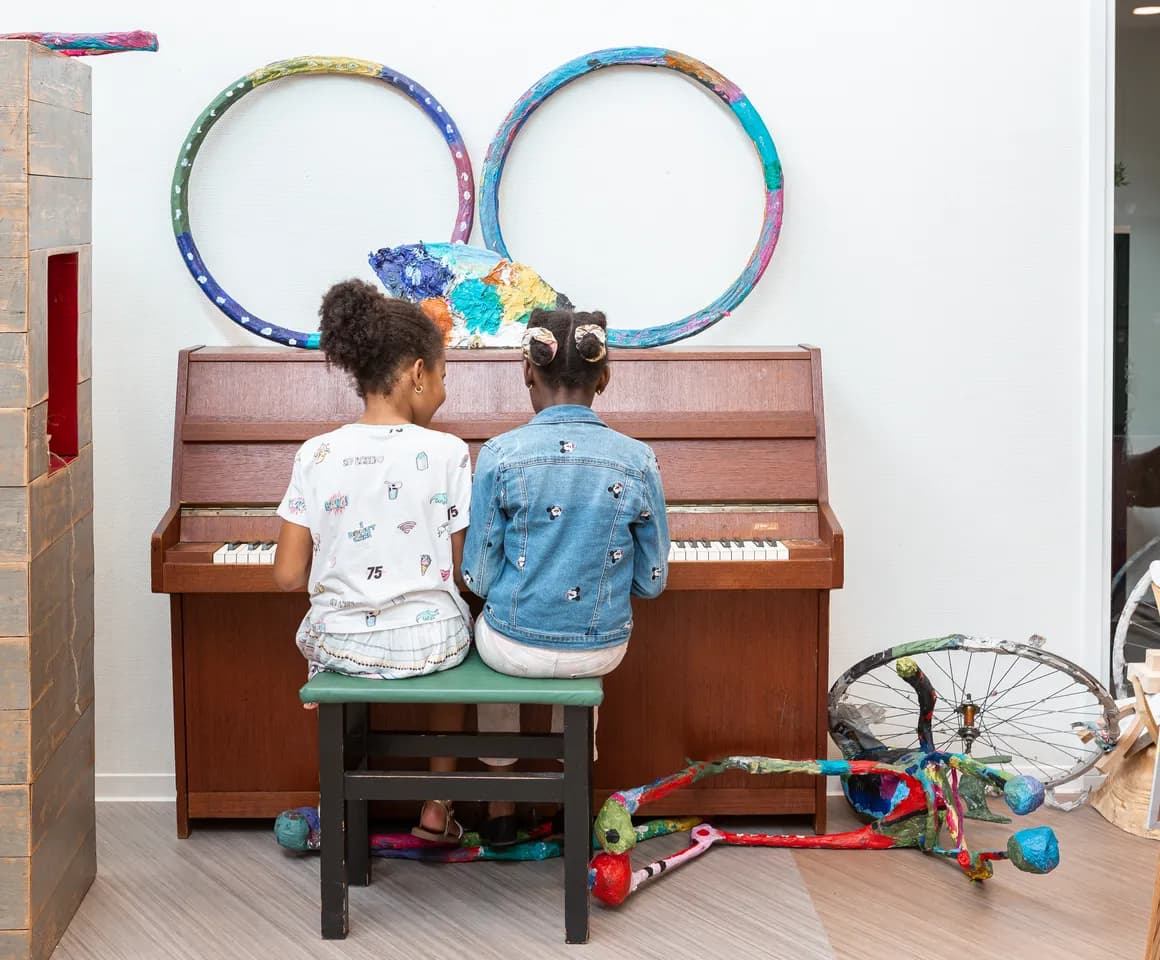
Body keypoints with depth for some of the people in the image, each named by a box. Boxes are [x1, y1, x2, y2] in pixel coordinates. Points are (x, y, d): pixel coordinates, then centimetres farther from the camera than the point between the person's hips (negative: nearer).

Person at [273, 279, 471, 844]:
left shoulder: (317, 455, -9)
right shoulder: (447, 453, -13)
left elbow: (288, 576, -7)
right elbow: (462, 570, -8)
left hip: (342, 646, 1)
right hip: (430, 644, -1)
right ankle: (438, 808, 35)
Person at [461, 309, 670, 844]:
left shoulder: (500, 455, -13)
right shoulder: (637, 460, -8)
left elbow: (478, 577, -8)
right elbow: (651, 580, -1)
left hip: (516, 646, -1)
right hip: (602, 648, 2)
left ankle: (500, 806, 41)